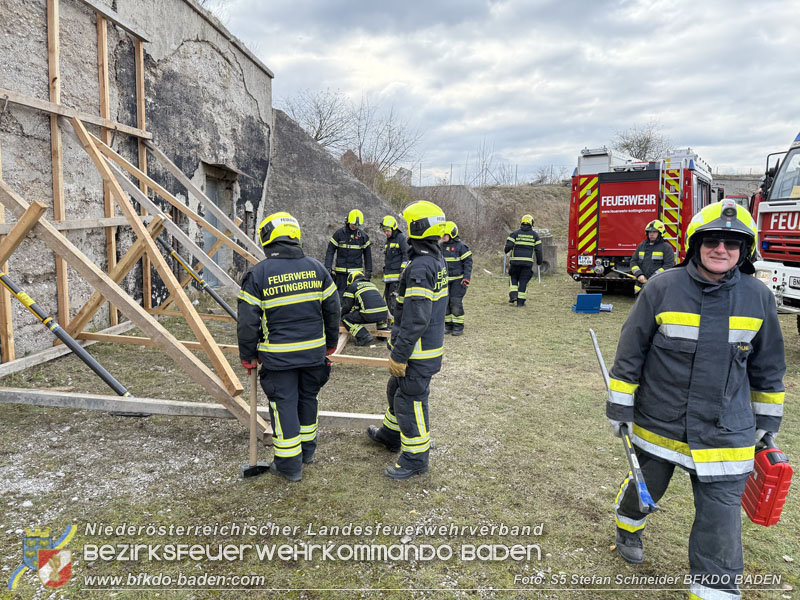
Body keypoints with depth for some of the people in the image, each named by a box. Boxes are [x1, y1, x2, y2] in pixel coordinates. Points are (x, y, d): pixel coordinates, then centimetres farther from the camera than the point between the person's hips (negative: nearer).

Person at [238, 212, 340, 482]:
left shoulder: (258, 274, -10)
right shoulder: (316, 267, 1)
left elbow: (248, 321, -9)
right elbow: (332, 309, 7)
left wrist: (248, 356, 3)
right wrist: (331, 343, 20)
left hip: (279, 356, -4)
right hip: (314, 351, 4)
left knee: (284, 404, 7)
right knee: (307, 398, 20)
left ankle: (289, 465, 17)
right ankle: (307, 450, 36)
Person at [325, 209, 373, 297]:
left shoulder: (363, 235, 4)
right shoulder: (339, 233, -1)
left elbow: (367, 254, 11)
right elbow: (330, 251, 2)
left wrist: (369, 270, 8)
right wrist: (328, 267, -7)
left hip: (357, 273, 1)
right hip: (341, 273, -1)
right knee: (341, 295, 1)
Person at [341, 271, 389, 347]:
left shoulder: (352, 286, 13)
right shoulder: (371, 284, 32)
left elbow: (346, 306, 11)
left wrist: (341, 316, 30)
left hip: (370, 315, -6)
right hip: (383, 314, 7)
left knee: (345, 318, 7)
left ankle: (364, 336, -8)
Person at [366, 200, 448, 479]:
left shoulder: (420, 267, -25)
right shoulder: (437, 260, 8)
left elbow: (416, 319, -28)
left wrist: (400, 355, -22)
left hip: (418, 351, -10)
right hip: (430, 343, 10)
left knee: (410, 400, 3)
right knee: (396, 389, 26)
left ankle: (416, 458, 18)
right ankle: (391, 434, 46)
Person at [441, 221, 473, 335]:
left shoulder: (461, 246, -7)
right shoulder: (441, 247, 10)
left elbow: (468, 262, -7)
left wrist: (467, 277, -14)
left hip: (458, 279, -6)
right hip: (445, 279, 6)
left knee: (456, 302, -8)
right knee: (445, 302, 5)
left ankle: (458, 327, 2)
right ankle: (448, 325, 16)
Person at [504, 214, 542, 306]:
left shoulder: (515, 233, 1)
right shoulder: (535, 235, 7)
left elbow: (509, 246, -8)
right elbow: (538, 249, 6)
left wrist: (506, 251, 13)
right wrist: (539, 261, 15)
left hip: (515, 261, -1)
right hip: (528, 262, 1)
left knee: (513, 278, 17)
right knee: (524, 281, 6)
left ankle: (513, 296, 1)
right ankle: (520, 301, 4)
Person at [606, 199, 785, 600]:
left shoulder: (758, 297, -4)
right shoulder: (662, 289, -11)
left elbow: (767, 368, 9)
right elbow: (630, 354, -6)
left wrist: (766, 422, 14)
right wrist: (619, 409, -4)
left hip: (725, 435, 1)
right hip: (657, 424, -1)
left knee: (720, 525, 4)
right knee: (645, 488, 22)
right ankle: (627, 528, 53)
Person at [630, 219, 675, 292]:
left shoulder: (666, 247, -1)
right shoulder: (641, 246, 14)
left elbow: (669, 265, -10)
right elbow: (633, 261, 11)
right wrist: (639, 274, -8)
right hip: (641, 286, 5)